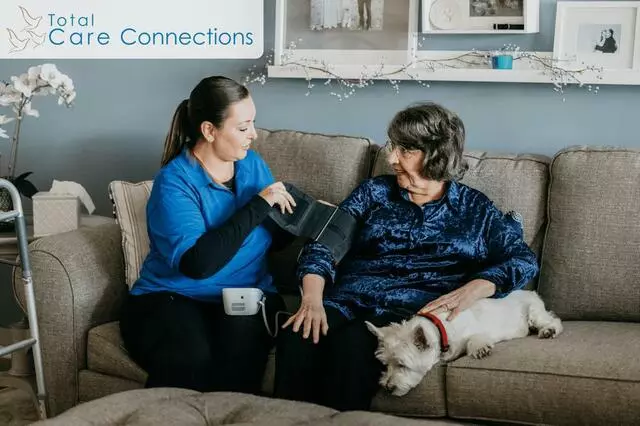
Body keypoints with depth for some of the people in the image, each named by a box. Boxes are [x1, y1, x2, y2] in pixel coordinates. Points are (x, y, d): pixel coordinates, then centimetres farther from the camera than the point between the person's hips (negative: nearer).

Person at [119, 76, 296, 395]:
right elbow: (197, 263, -27)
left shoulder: (253, 164, 8)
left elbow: (277, 237, 20)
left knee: (240, 339, -33)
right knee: (188, 358, -37)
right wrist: (258, 205, -20)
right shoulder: (174, 182, -12)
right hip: (172, 297, -4)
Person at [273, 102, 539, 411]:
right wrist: (312, 298, -12)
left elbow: (524, 259, 4)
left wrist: (471, 291, -15)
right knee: (297, 336, -31)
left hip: (416, 310, -2)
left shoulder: (475, 208, 15)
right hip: (351, 298, 3)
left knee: (352, 343, -35)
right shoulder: (375, 191, 18)